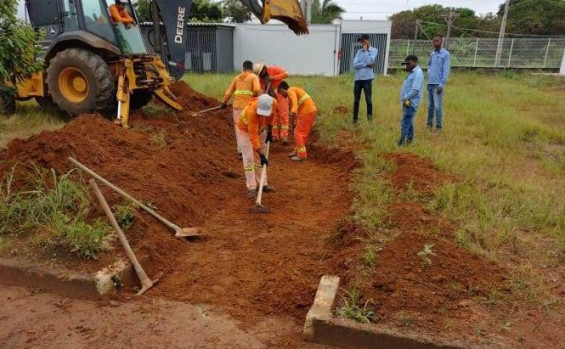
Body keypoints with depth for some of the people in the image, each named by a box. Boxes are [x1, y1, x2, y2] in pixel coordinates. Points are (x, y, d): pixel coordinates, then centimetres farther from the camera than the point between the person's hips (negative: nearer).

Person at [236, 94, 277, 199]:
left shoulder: (274, 103, -27)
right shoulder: (251, 111, -41)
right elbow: (253, 135, -38)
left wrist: (270, 131, 0)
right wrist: (261, 153, -39)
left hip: (260, 129, 5)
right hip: (245, 130, -5)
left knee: (259, 158, 9)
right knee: (249, 159, -9)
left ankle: (262, 184, 16)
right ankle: (251, 188, -5)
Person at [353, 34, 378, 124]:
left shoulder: (374, 50, 3)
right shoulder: (359, 51, 13)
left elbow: (369, 61, -13)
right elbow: (355, 65, -1)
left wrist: (365, 50, -6)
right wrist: (367, 65, -10)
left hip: (367, 78, -4)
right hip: (358, 78, 4)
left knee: (368, 98, -2)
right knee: (356, 100, 7)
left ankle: (369, 115, 14)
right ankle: (355, 119, 15)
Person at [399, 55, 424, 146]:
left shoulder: (418, 73, -12)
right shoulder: (411, 72, 19)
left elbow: (415, 89, -21)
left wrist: (407, 98, -20)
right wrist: (405, 98, 11)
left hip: (411, 103, -10)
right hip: (407, 102, 10)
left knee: (405, 123, -12)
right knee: (408, 121, 16)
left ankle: (402, 142, -12)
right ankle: (409, 139, 26)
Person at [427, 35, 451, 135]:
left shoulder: (445, 54, -3)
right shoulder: (432, 54, 16)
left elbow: (446, 70, -9)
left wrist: (442, 84, -16)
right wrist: (428, 80, 11)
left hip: (438, 84, -6)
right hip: (430, 83, 6)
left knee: (438, 106, -6)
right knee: (430, 106, 10)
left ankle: (439, 127, -1)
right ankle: (429, 124, 17)